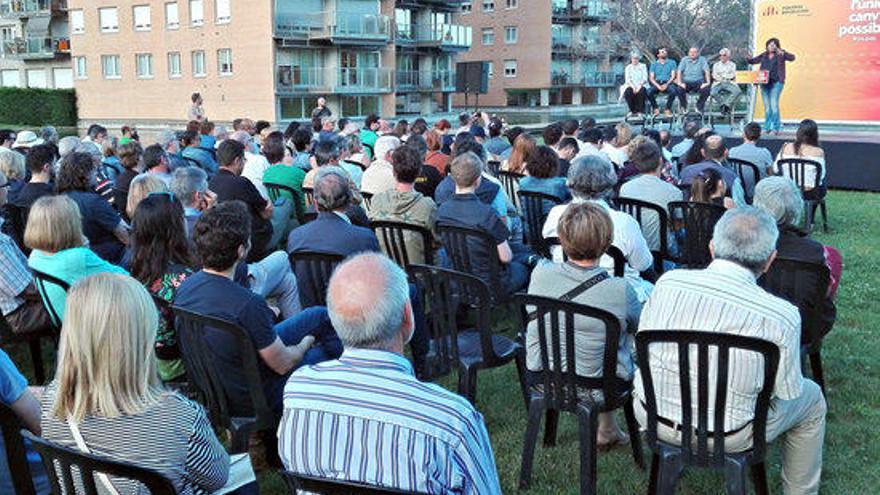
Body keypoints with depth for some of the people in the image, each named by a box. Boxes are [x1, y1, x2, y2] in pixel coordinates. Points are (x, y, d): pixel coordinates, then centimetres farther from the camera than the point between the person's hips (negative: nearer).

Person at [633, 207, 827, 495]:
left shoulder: (668, 282, -14)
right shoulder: (782, 317, -22)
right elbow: (787, 393, -8)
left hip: (652, 418, 3)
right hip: (728, 438, -2)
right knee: (812, 401, 25)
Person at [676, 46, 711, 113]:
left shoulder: (702, 59, 7)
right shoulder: (684, 60, 9)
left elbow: (706, 71, -1)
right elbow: (679, 71, 2)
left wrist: (708, 82, -14)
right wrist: (680, 82, -13)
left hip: (698, 82, 0)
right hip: (687, 82, 0)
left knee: (706, 90, -30)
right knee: (680, 90, -31)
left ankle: (699, 107, -10)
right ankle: (684, 108, -10)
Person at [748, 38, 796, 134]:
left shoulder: (780, 54, 3)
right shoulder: (764, 55, 14)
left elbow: (792, 58, -8)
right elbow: (753, 60, 21)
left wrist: (782, 54, -24)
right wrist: (747, 58, -1)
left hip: (776, 83, -4)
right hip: (764, 83, 5)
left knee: (774, 105, -12)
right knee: (767, 106, 8)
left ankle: (776, 128, -7)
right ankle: (767, 127, 15)